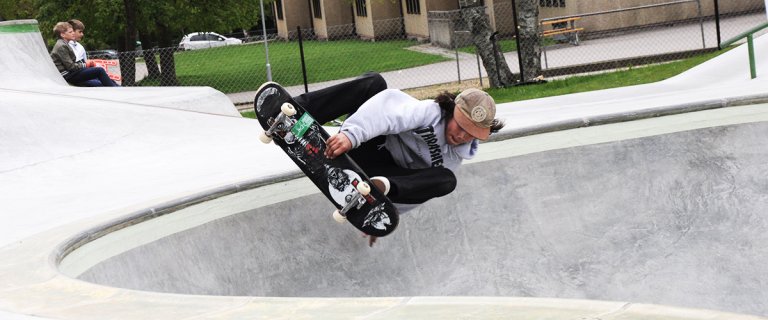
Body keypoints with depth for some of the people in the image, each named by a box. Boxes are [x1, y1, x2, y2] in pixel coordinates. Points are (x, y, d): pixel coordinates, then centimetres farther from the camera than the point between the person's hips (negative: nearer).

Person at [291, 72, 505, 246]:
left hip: (387, 173, 3)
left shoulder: (455, 158, 2)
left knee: (446, 181, -22)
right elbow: (390, 109, -33)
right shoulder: (429, 113, -14)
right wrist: (351, 133, -52)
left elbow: (420, 191, 4)